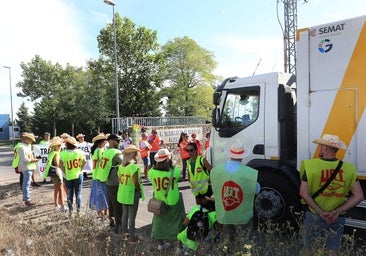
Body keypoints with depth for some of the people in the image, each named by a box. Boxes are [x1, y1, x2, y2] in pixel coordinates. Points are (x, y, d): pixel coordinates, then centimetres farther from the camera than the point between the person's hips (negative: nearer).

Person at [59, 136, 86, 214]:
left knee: (70, 194, 13)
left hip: (68, 176, 0)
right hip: (78, 175, 0)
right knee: (78, 193, 9)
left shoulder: (63, 153, -7)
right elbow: (84, 162, -8)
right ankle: (78, 210, 14)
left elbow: (60, 165, -13)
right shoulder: (79, 152, -3)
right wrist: (80, 169, 1)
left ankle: (70, 210, 18)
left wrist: (65, 172, -4)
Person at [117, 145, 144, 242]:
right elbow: (136, 182, -25)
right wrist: (140, 190, -9)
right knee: (132, 217, 7)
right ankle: (131, 237, 18)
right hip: (132, 194, -7)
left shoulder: (121, 166, 1)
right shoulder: (134, 166, -22)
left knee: (125, 213, 24)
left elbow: (119, 179, 6)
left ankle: (124, 232, 39)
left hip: (122, 193, 7)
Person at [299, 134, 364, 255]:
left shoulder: (310, 165, -17)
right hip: (337, 219, 2)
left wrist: (320, 212, -14)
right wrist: (337, 211, -11)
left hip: (313, 216, -2)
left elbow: (304, 193, -19)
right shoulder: (349, 169, -9)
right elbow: (358, 196, -8)